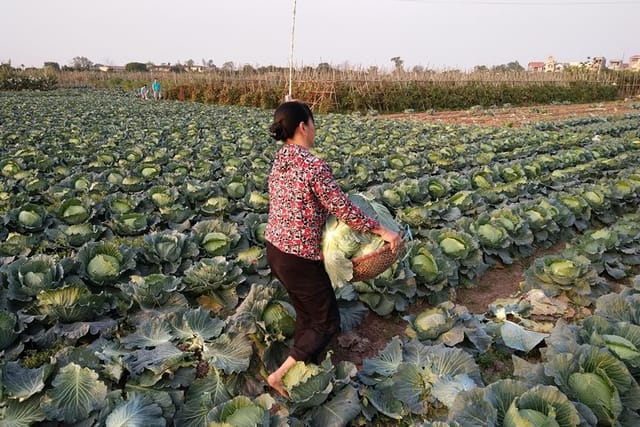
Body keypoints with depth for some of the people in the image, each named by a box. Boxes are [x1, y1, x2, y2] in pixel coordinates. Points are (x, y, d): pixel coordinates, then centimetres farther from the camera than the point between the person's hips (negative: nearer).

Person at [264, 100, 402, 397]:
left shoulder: (279, 161, 3)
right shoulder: (315, 166, -22)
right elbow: (344, 210, -20)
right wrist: (383, 231, -11)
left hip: (274, 249, 9)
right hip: (300, 258, -8)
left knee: (306, 313, 25)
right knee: (327, 321, 10)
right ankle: (281, 375, 11)